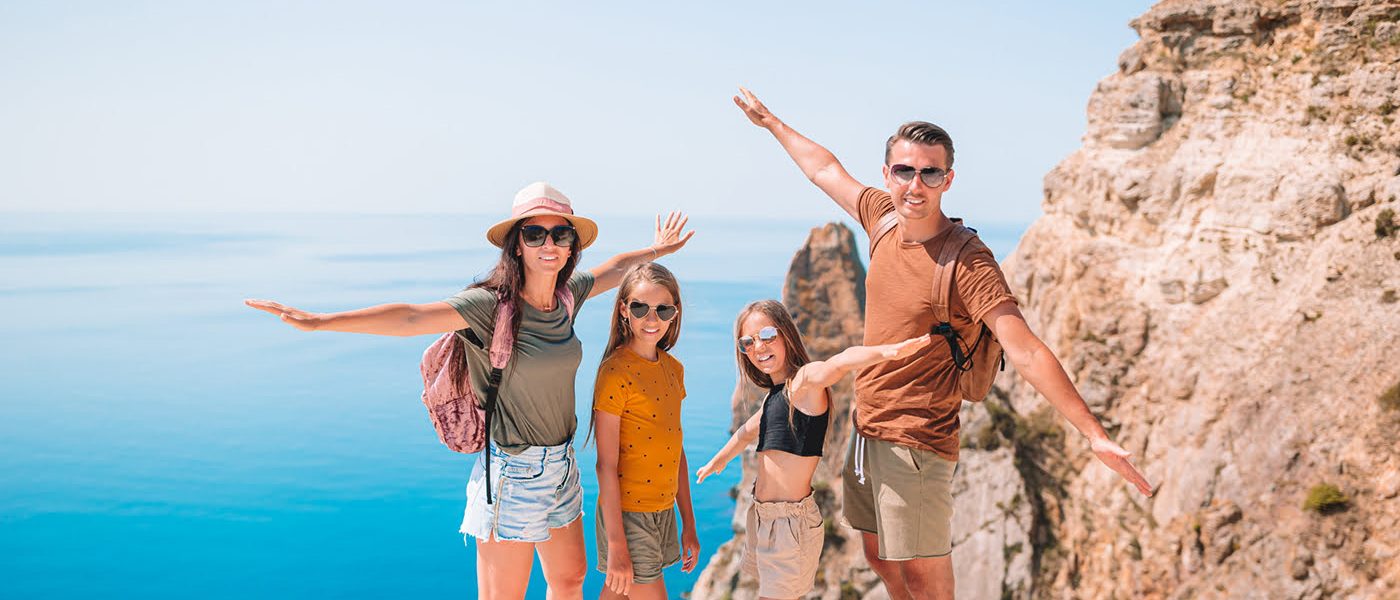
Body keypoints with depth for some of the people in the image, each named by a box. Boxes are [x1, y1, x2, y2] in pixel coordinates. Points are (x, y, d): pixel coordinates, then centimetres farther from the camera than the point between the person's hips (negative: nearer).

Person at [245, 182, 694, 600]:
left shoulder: (567, 294, 2)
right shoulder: (492, 305, -18)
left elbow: (613, 269, 21)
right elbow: (412, 317, -29)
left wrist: (655, 251, 37)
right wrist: (320, 322, -38)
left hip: (562, 466, 7)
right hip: (513, 473, -7)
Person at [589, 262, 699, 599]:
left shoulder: (673, 368, 7)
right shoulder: (615, 372, -16)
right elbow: (606, 465, -17)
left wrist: (688, 522, 13)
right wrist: (616, 544, -18)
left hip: (663, 511, 7)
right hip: (628, 513, -7)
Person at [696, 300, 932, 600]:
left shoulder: (806, 379, -16)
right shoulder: (776, 393, 11)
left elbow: (840, 363, -39)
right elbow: (750, 429, 31)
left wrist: (887, 351, -59)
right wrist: (718, 461, 48)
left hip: (791, 518, -9)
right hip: (762, 515, 9)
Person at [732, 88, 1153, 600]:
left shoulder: (967, 262, -21)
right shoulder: (884, 218, 0)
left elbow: (1026, 352, -27)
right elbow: (825, 170, 17)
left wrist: (1094, 433, -35)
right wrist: (772, 123, 30)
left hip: (916, 443, -7)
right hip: (867, 426, 7)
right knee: (880, 557, 22)